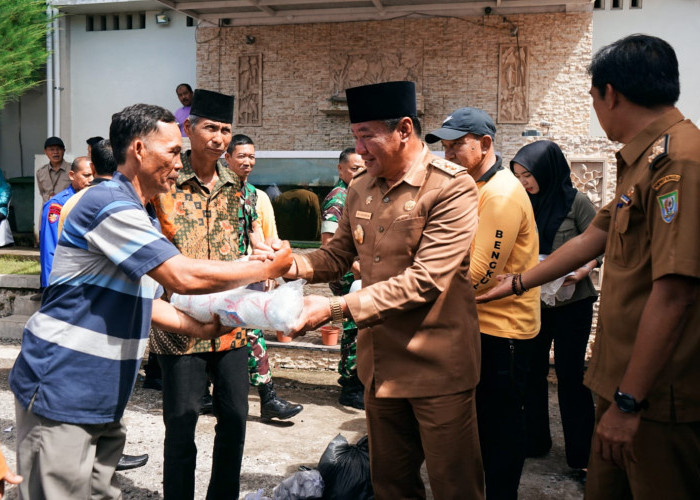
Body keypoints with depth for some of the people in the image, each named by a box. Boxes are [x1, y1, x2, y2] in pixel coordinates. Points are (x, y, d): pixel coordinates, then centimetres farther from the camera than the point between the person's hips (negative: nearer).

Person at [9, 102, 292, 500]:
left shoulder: (144, 215, 14)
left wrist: (198, 327, 7)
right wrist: (268, 269, -13)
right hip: (62, 391, -9)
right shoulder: (110, 204, -18)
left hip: (104, 395, 9)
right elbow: (185, 278, -24)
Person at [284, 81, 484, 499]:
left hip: (437, 368, -6)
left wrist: (338, 308, -26)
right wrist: (292, 264, -7)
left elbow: (425, 280, -23)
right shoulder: (360, 190, 6)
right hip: (382, 363, 7)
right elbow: (339, 255, 15)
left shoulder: (452, 188, -16)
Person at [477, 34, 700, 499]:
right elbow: (590, 240, 23)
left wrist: (629, 401, -22)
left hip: (659, 398, -9)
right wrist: (518, 282, 32)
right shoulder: (643, 162, 13)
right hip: (623, 382, 9)